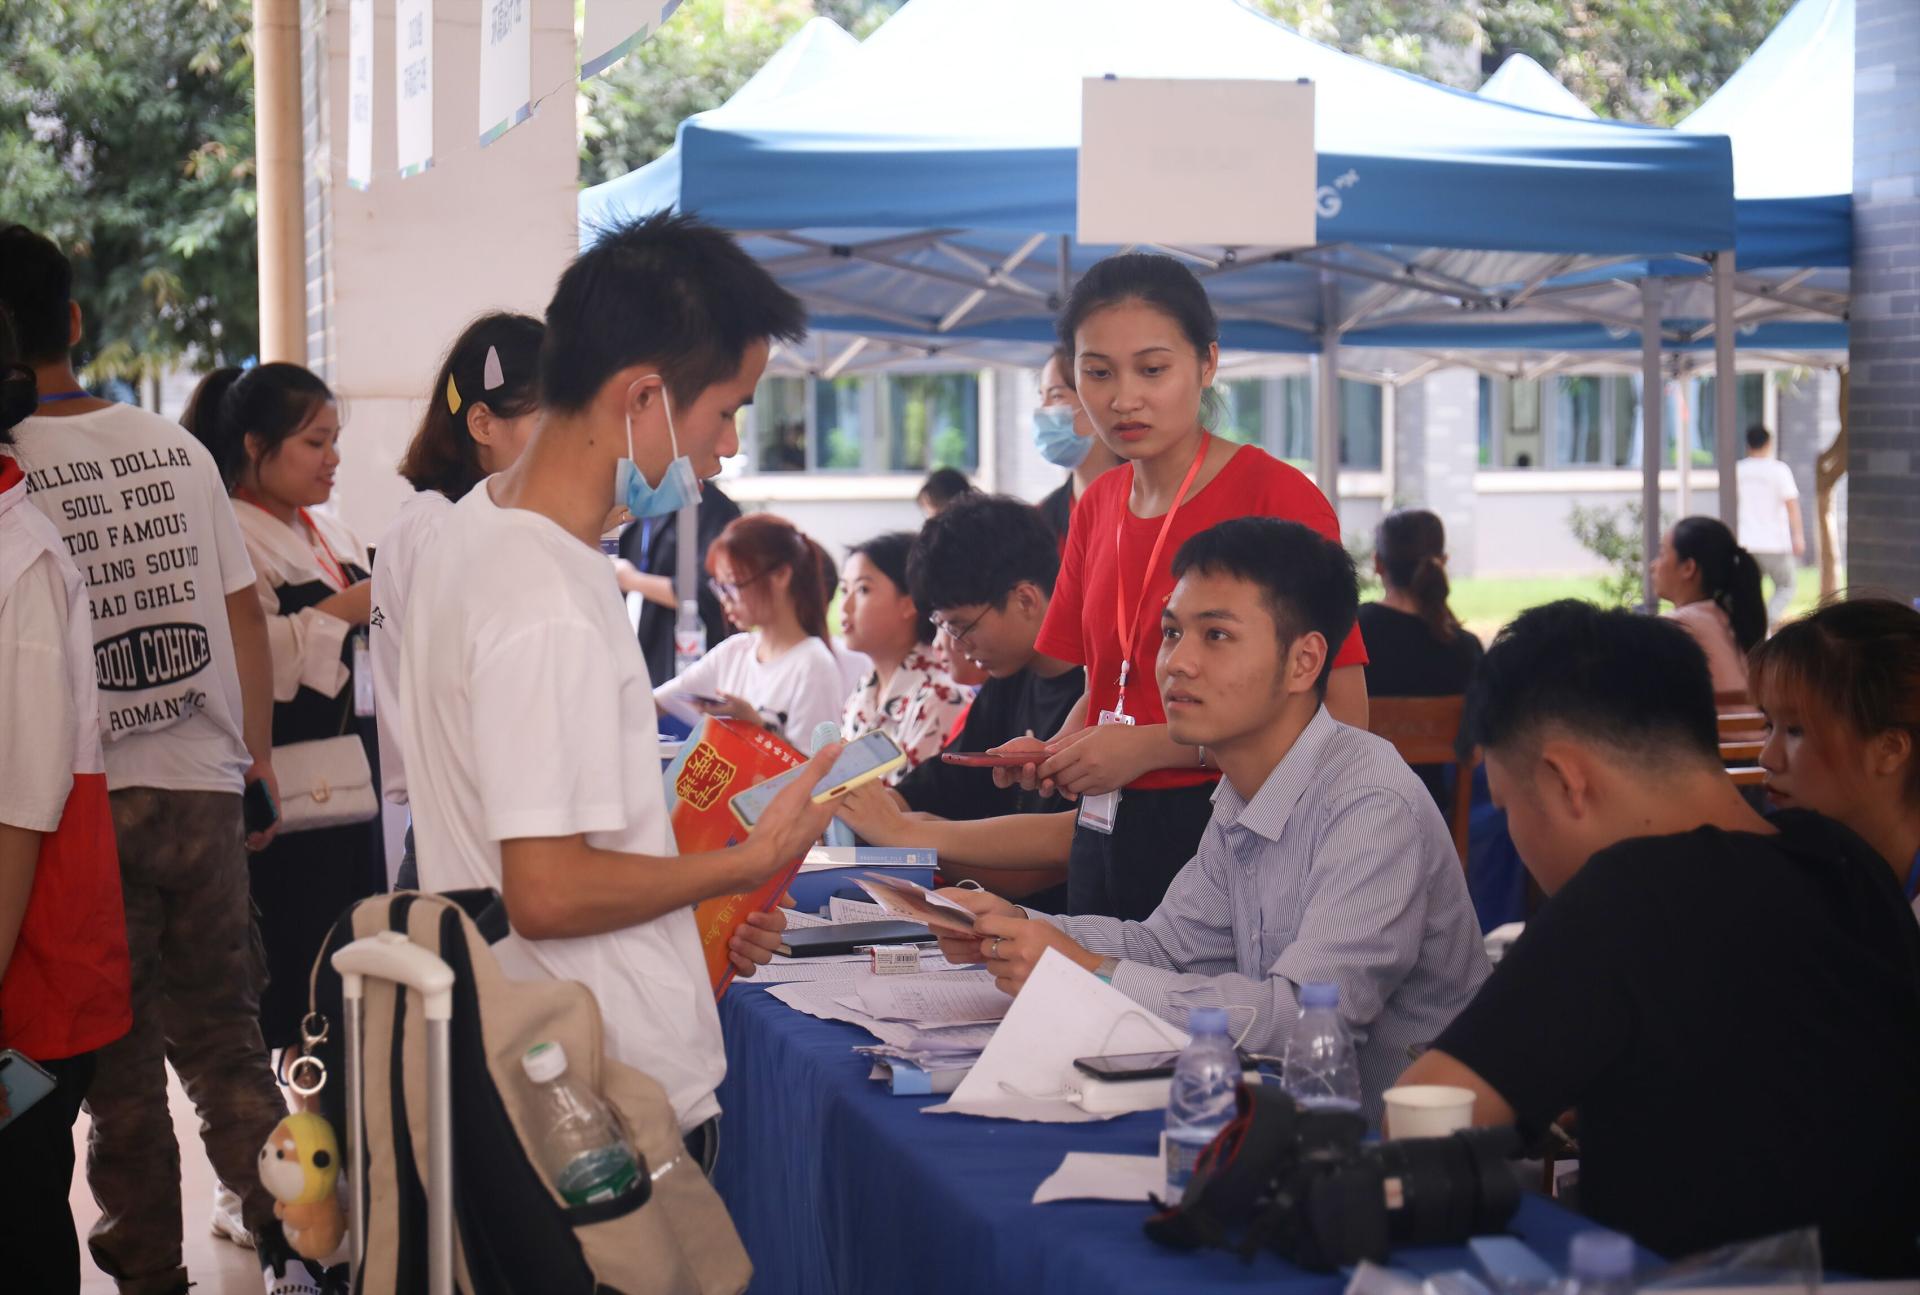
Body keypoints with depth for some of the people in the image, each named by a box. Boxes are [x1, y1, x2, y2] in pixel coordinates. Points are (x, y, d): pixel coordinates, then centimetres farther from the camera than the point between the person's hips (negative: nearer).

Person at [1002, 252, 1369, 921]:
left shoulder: (1277, 496, -12)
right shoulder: (1099, 505, 10)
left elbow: (1342, 718, -16)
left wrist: (1153, 747, -17)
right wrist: (1057, 751, -1)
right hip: (1105, 836, 6)